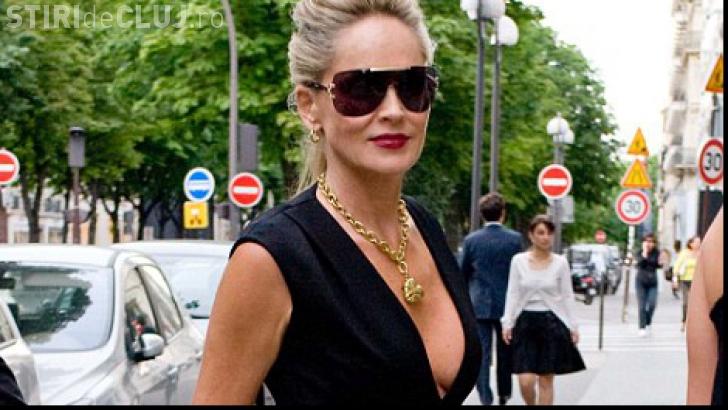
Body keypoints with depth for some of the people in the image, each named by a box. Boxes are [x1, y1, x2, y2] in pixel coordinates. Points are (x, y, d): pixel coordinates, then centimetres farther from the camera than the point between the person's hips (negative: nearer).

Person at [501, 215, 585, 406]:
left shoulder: (561, 262, 2)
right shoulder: (518, 261, 2)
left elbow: (567, 296, 5)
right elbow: (513, 294, 3)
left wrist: (574, 326, 1)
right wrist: (507, 323, -4)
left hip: (552, 323, 0)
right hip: (526, 322, 0)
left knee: (546, 381, 3)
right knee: (526, 381, -8)